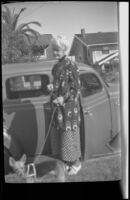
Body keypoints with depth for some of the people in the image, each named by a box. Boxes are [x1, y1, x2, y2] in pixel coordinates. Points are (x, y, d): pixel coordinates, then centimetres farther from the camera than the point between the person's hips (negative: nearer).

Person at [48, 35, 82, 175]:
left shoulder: (71, 66, -13)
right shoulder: (56, 66, 10)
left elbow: (76, 87, -14)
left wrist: (63, 98, -23)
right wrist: (52, 87, 1)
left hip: (69, 105, -7)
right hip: (58, 105, 8)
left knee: (70, 133, 1)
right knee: (59, 133, 11)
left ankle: (76, 163, 18)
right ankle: (65, 161, 26)